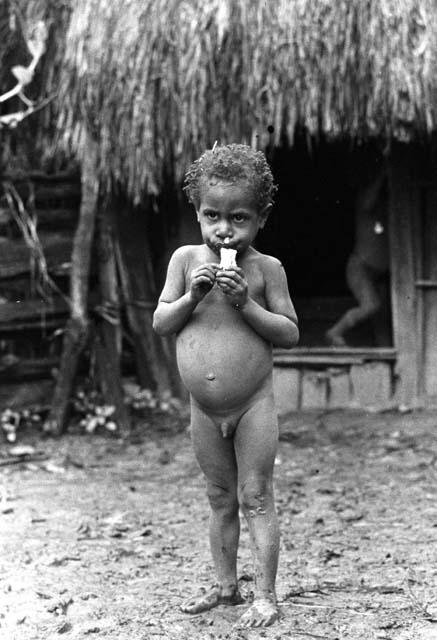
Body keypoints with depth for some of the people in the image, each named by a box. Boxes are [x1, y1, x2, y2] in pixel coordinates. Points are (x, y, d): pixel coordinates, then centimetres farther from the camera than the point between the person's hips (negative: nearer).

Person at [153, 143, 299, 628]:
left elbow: (289, 334, -8)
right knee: (220, 498, 15)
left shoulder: (266, 268, -9)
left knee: (255, 498, 1)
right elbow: (160, 324, -1)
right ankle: (225, 585, 28)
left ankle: (265, 596, 8)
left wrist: (246, 303, -21)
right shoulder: (186, 259, -2)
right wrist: (193, 295, -18)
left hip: (253, 406, -3)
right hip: (204, 411, 3)